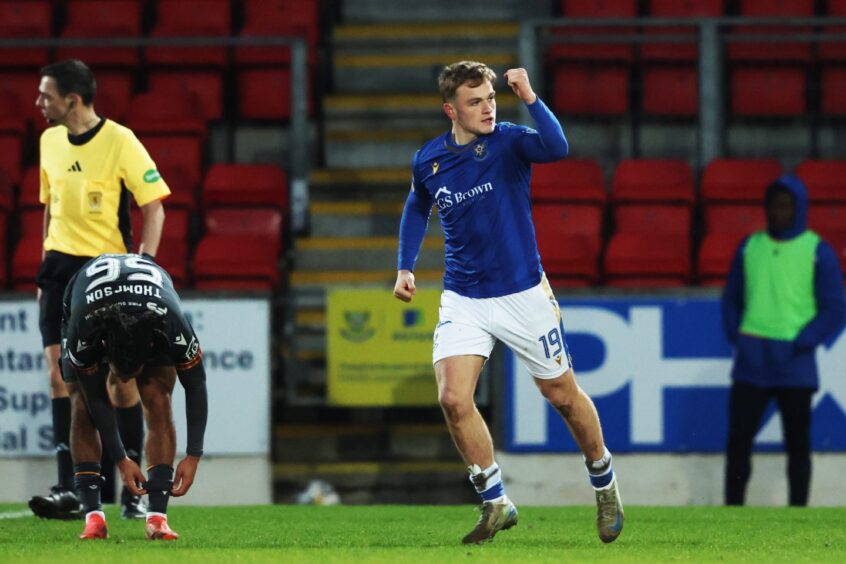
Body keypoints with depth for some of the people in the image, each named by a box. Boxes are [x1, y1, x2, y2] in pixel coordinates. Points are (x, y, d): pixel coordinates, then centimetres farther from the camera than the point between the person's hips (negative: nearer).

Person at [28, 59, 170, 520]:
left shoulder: (119, 141, -10)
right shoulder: (50, 141, 8)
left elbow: (153, 207, -8)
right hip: (61, 269, 4)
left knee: (122, 379, 0)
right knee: (58, 370, -10)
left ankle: (132, 489, 13)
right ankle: (69, 489, -13)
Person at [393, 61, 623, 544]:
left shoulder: (509, 142, -12)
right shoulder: (428, 160, -1)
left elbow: (557, 148, -35)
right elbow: (417, 207, 21)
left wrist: (530, 98, -45)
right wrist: (406, 267, 13)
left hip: (523, 294, -2)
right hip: (464, 300, 2)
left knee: (563, 395, 9)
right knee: (454, 399, -14)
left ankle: (605, 486, 33)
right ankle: (496, 504, 1)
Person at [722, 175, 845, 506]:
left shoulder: (818, 252, -1)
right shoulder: (750, 247, 10)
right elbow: (732, 299, 17)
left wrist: (801, 343, -11)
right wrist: (735, 335, 1)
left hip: (794, 364, -3)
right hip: (751, 364, 3)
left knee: (797, 445, 3)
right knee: (738, 439, 0)